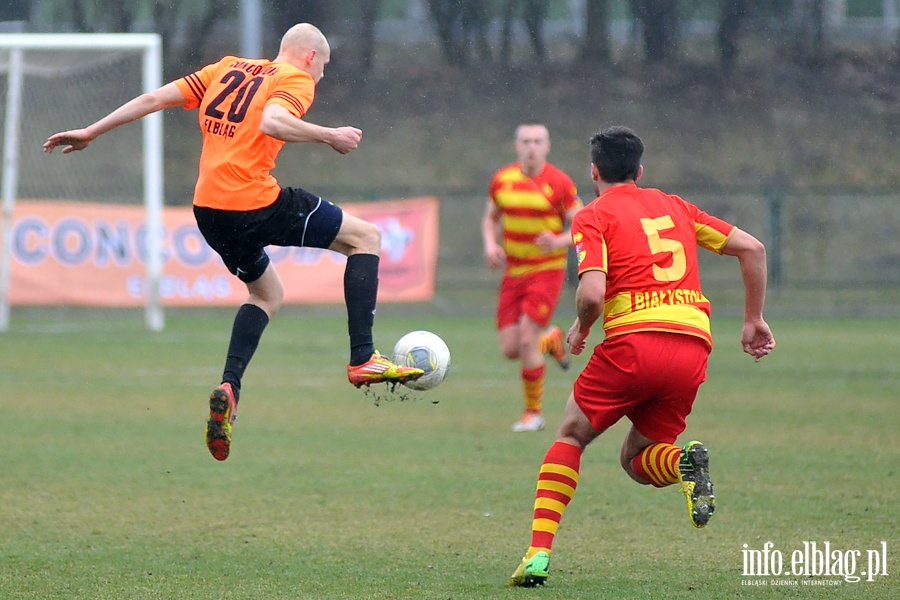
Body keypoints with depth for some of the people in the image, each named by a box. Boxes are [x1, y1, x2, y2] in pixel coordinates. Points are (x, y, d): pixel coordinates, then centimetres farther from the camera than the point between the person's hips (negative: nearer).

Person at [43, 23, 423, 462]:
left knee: (267, 294, 29)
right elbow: (272, 122, -22)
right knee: (366, 238, 8)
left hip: (208, 210, 7)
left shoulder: (226, 70, 19)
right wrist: (330, 137, -12)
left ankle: (229, 389, 9)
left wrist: (91, 133, 20)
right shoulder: (297, 80, 1)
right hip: (255, 204, -7)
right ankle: (363, 359, 0)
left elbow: (154, 99, 15)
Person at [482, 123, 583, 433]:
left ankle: (534, 412, 3)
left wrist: (559, 242, -26)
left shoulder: (559, 183, -11)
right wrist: (491, 245, -3)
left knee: (527, 341, -16)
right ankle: (551, 339, 34)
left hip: (547, 271, -5)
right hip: (513, 272, 5)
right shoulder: (502, 180, 2)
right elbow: (490, 218, 17)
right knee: (510, 349, -1)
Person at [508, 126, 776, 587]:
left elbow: (592, 294, -10)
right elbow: (751, 248, 19)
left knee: (571, 437, 14)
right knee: (635, 460, 19)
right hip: (693, 347, 5)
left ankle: (539, 553, -2)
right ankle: (684, 463, -17)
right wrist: (753, 319, 23)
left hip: (634, 340, -5)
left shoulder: (593, 216, 4)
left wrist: (580, 328, 10)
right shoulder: (674, 207, 22)